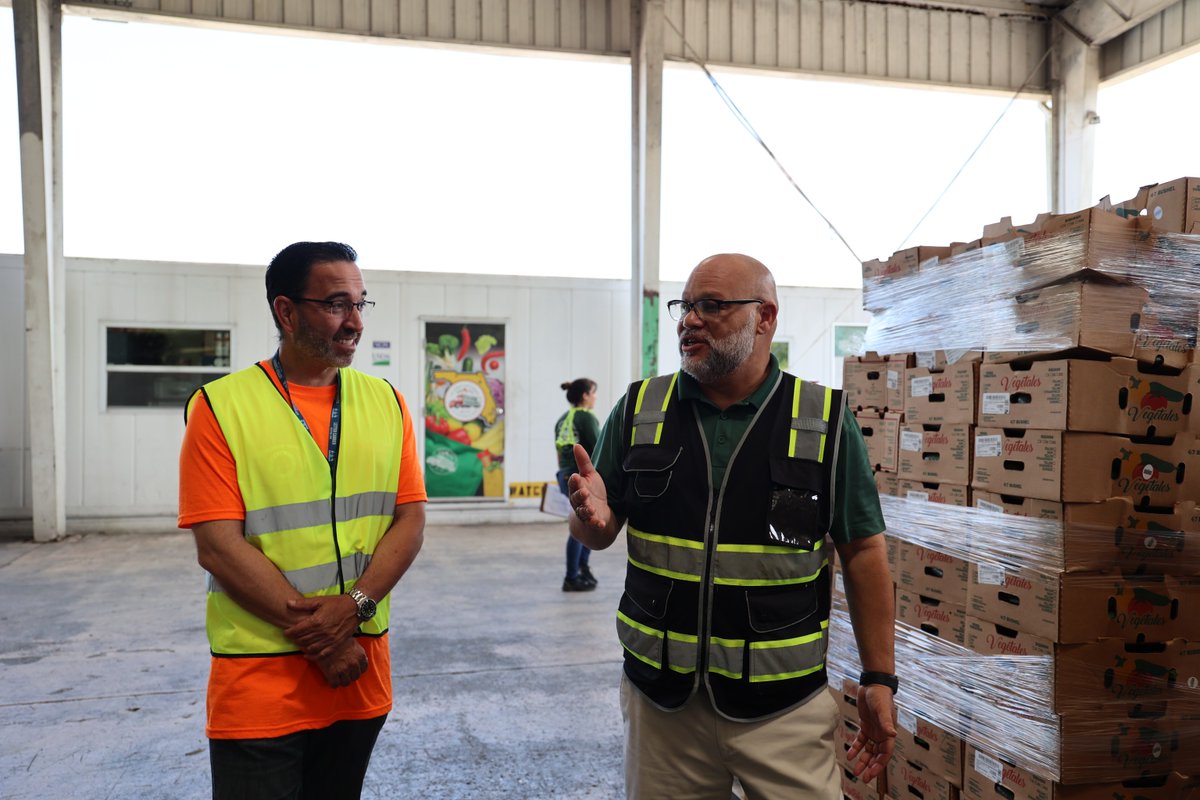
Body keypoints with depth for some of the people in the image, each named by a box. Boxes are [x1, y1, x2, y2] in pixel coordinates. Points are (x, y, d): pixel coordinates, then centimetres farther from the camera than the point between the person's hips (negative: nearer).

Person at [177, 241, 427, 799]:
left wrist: (352, 608, -15)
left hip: (363, 675, 4)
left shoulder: (385, 402, 4)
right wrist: (319, 638, -14)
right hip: (259, 687, -3)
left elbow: (410, 522, 0)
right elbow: (218, 547, -12)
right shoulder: (221, 406, -7)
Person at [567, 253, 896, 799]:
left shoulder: (825, 421, -4)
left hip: (784, 706, -2)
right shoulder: (638, 410, 0)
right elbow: (597, 535, 6)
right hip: (660, 694, 2)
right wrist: (592, 516, -17)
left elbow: (863, 553, -1)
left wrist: (879, 679, -2)